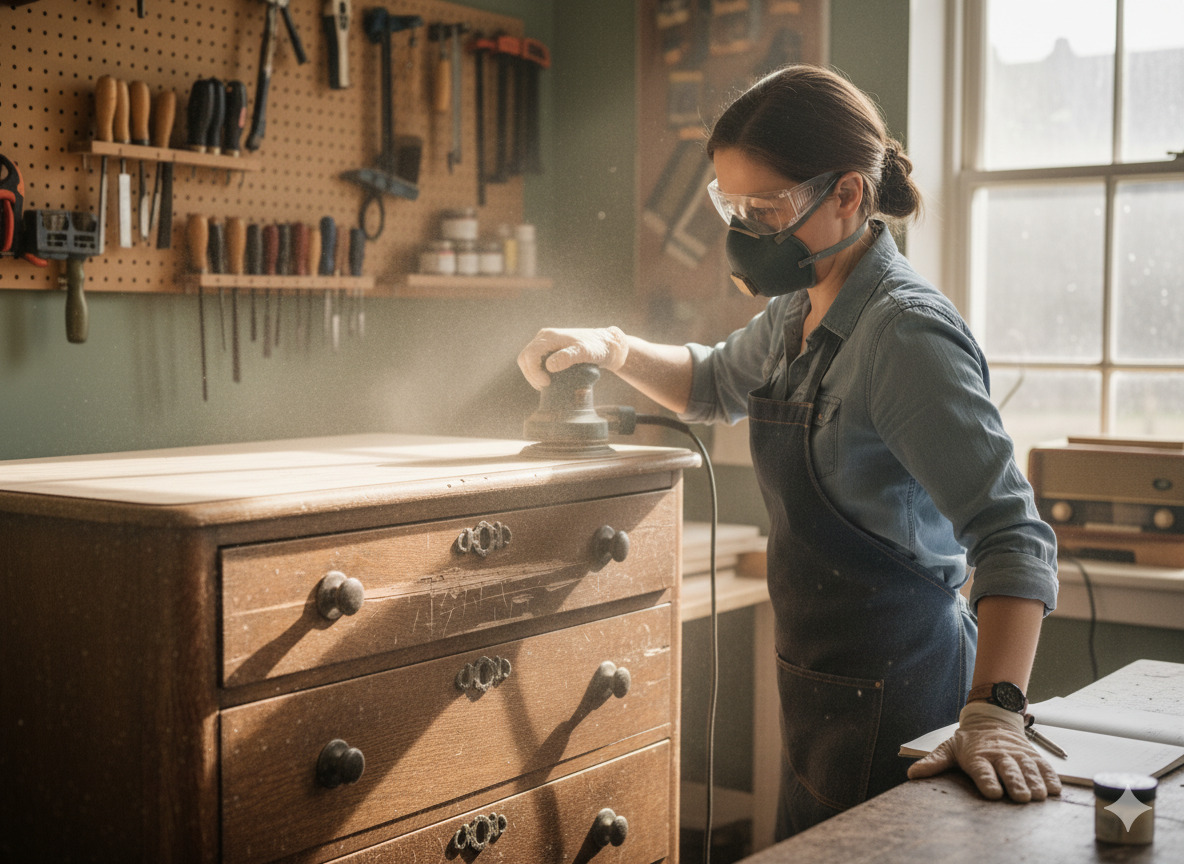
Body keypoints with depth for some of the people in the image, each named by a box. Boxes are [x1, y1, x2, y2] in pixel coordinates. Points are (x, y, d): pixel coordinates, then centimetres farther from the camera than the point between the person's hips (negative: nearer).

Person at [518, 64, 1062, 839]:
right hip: (824, 688, 9)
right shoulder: (803, 315, 6)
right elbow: (715, 384, 26)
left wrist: (993, 713, -39)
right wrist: (612, 350, 7)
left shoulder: (907, 332, -22)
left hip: (893, 698, -9)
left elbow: (1012, 534, -28)